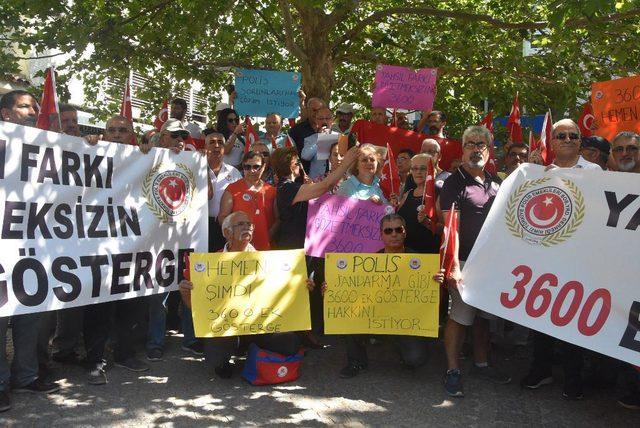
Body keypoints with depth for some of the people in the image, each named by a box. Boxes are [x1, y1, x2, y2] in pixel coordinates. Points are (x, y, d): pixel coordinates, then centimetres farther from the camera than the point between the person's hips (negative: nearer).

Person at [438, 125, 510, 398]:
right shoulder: (454, 183, -8)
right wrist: (453, 265, -24)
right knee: (460, 316, -3)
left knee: (484, 315, 16)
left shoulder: (496, 182, 13)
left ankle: (481, 364, 30)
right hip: (465, 260, -6)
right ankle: (452, 371, 8)